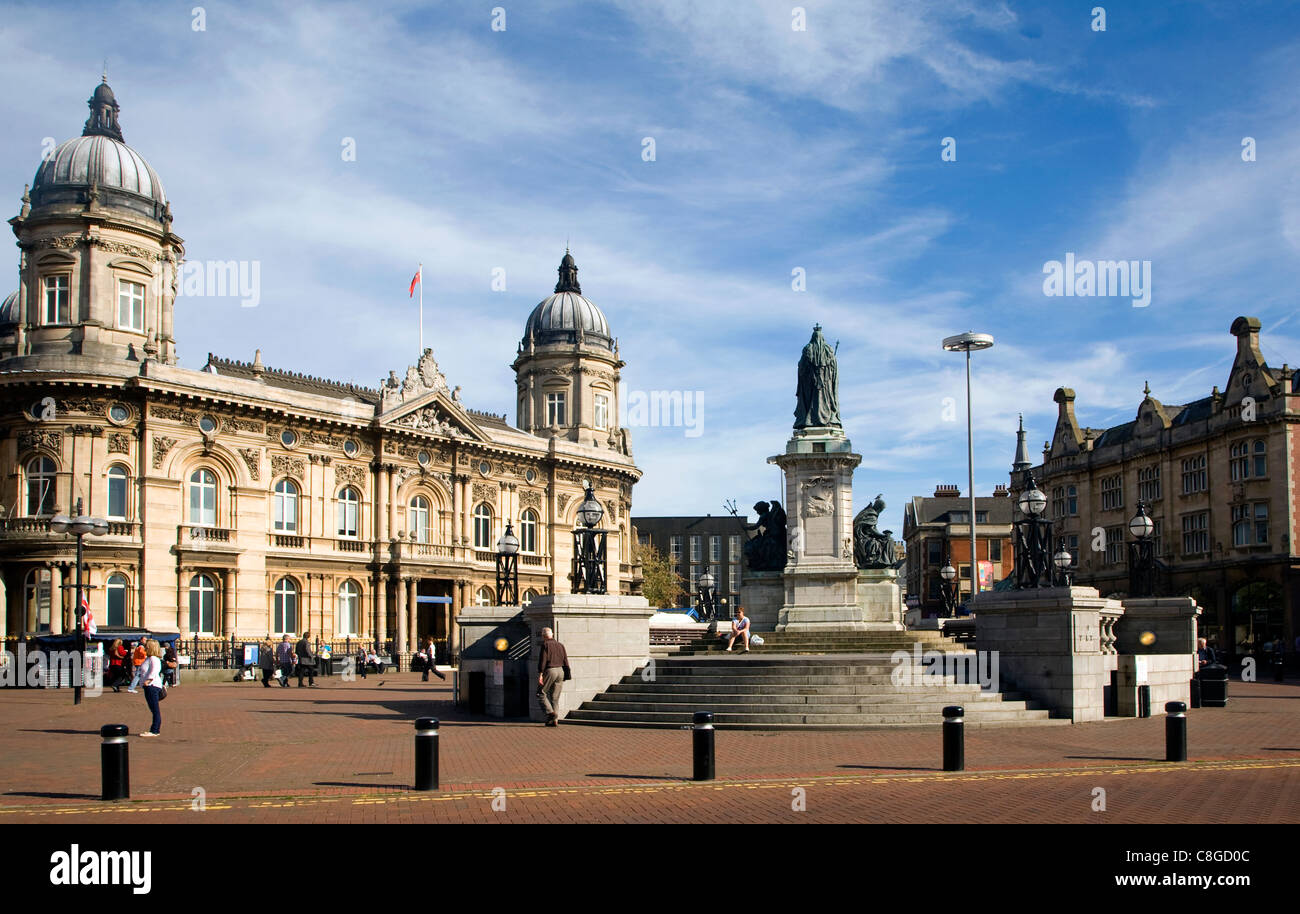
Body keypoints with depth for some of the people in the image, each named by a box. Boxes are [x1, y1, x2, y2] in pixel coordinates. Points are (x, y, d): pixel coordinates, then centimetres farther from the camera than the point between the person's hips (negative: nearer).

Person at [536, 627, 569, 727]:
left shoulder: (545, 645, -4)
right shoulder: (560, 645, 14)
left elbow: (543, 660, -12)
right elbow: (565, 661, 12)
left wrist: (540, 675, -12)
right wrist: (566, 675, 15)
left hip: (549, 671, -6)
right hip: (560, 671, 6)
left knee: (541, 693, 6)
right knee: (555, 697, 10)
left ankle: (551, 713, -10)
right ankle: (554, 720, 7)